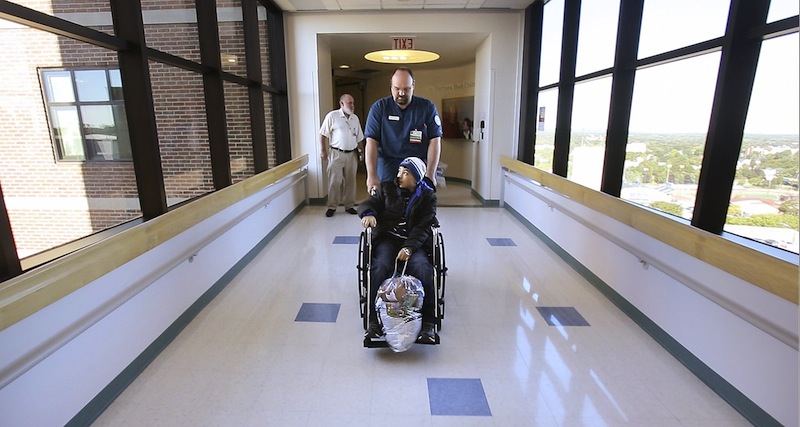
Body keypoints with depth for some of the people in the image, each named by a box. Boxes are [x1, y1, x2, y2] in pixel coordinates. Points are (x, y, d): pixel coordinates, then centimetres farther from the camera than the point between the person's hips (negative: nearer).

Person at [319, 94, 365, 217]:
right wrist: (323, 151, -8)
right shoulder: (332, 116, -4)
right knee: (334, 181, -3)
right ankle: (332, 207, 8)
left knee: (350, 181, 8)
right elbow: (323, 134, -4)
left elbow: (359, 137, 16)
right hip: (336, 153, -4)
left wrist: (361, 151, 9)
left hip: (352, 154, 4)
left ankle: (349, 205, 18)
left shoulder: (355, 118, 11)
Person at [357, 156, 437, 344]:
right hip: (388, 238, 1)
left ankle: (428, 323, -26)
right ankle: (375, 321, -28)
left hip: (414, 241, 0)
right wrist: (368, 213, -18)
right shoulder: (387, 188, 15)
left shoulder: (427, 196, 9)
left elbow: (423, 226, -2)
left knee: (422, 268, -31)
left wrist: (409, 247, -19)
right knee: (380, 267, -31)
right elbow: (367, 203, 9)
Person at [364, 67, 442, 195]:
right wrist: (372, 175, -15)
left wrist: (430, 175, -11)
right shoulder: (379, 108, 1)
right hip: (388, 167, 0)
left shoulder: (427, 107, 1)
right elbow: (371, 142, -4)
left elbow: (435, 141, -2)